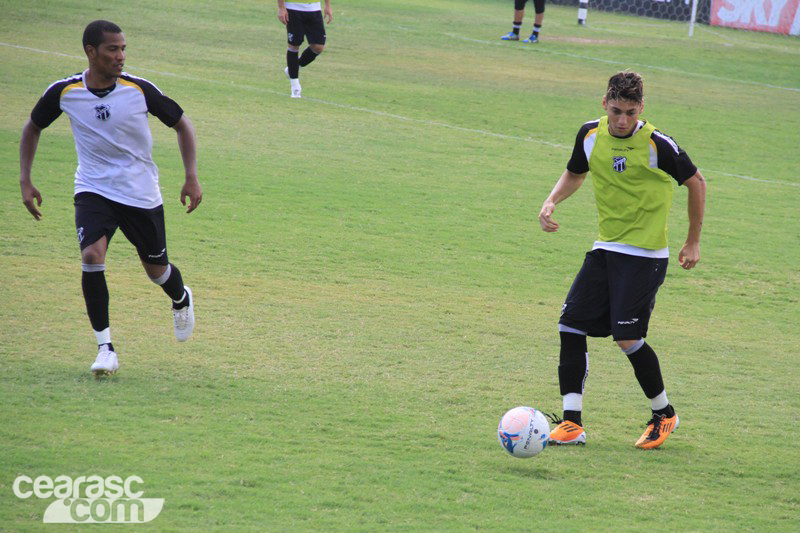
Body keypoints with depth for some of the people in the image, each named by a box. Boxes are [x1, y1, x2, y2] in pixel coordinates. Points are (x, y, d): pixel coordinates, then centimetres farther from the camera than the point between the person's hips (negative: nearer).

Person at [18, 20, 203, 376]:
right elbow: (33, 127, 9)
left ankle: (181, 300, 50)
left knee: (156, 270, 11)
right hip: (93, 190, 0)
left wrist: (192, 177, -6)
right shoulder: (64, 92, -10)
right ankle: (105, 347, -12)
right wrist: (25, 180, 2)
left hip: (141, 193, 0)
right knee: (91, 256, -23)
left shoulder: (139, 90, -14)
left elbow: (181, 124, 1)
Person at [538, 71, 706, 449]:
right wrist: (551, 202, 1)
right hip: (605, 248, 6)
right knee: (570, 325, -5)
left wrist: (693, 242, 4)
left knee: (627, 337, -13)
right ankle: (571, 424, 0)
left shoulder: (656, 145, -14)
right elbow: (574, 174, 21)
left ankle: (664, 414, 11)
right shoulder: (591, 135, 1)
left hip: (645, 254, -6)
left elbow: (696, 183, -1)